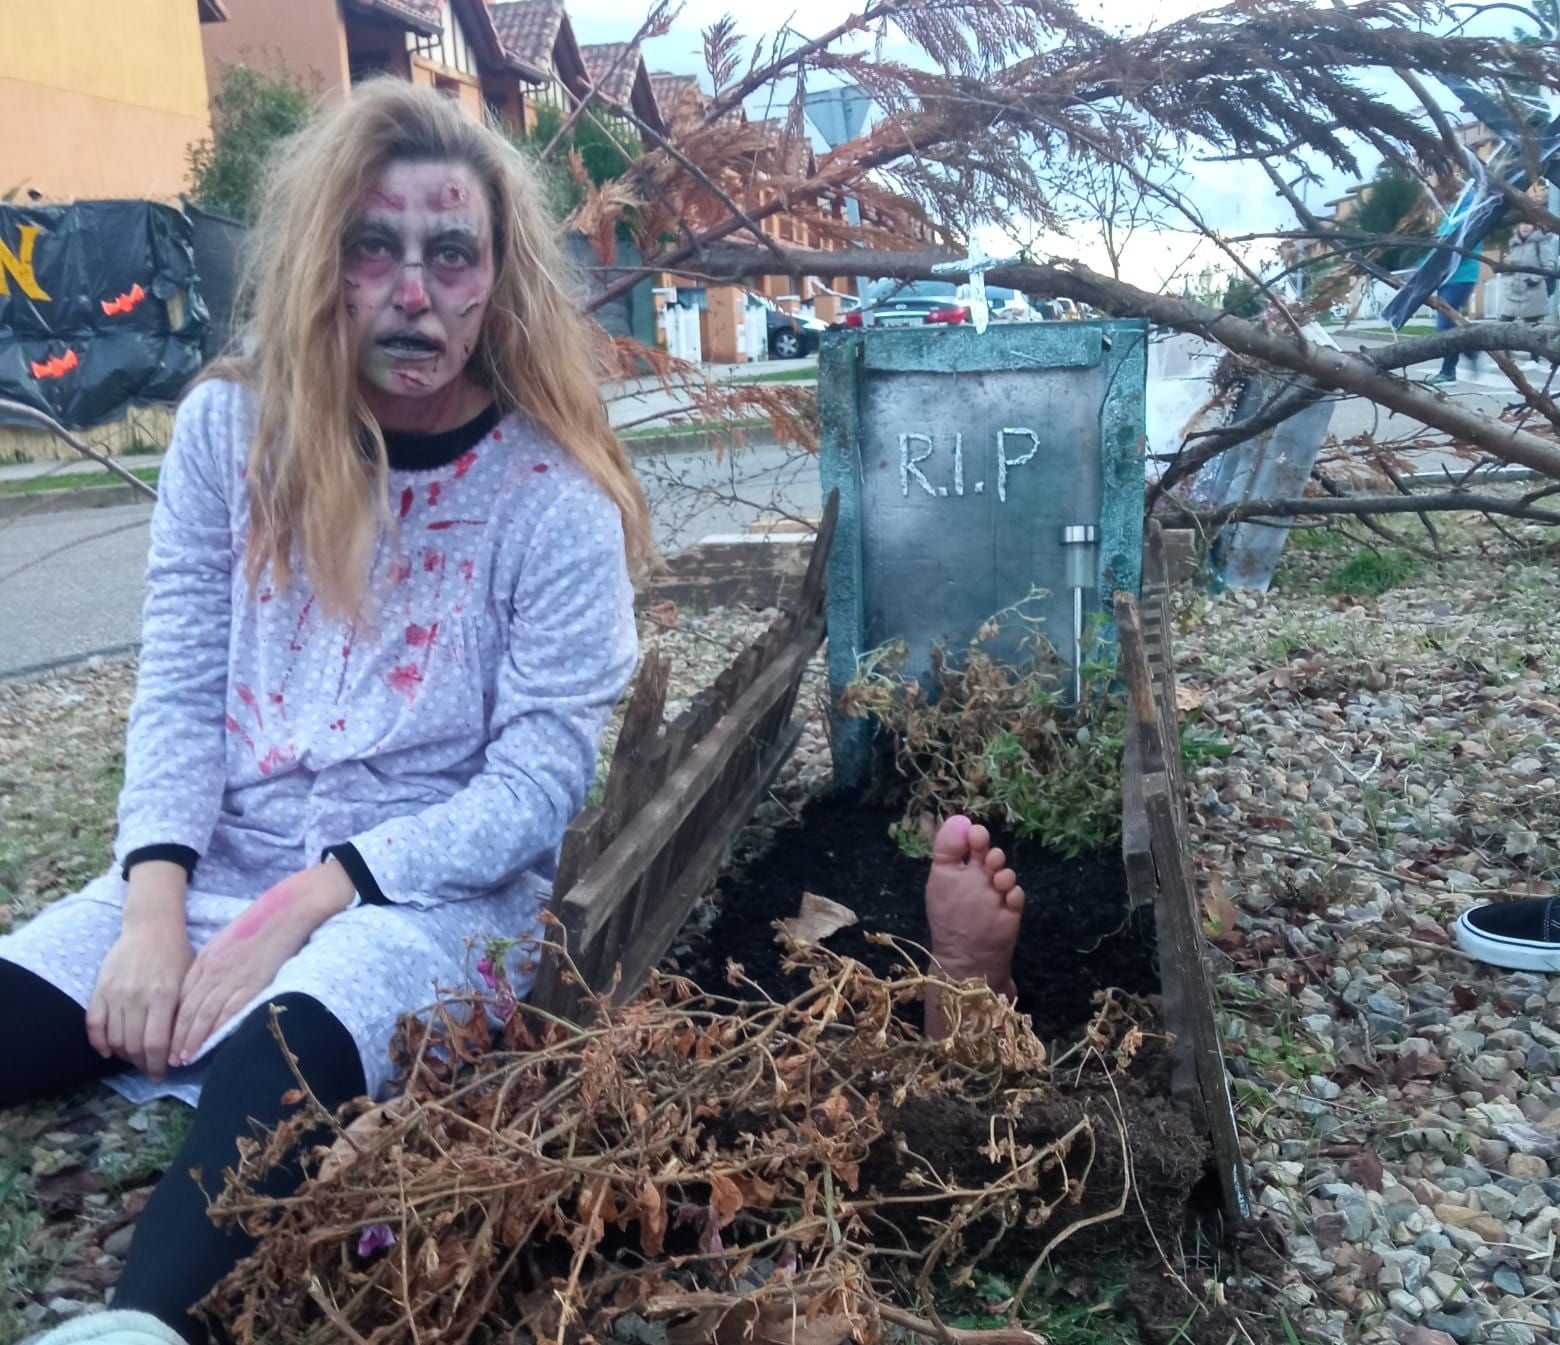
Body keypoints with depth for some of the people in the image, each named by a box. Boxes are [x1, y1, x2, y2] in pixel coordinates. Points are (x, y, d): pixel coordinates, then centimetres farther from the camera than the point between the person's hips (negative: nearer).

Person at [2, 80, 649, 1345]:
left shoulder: (553, 497, -9)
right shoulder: (231, 428, 2)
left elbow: (537, 784, -12)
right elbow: (179, 689, 1)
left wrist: (306, 905, -18)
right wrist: (154, 905, -14)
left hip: (437, 894, -4)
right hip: (216, 869, 5)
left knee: (285, 1050, -35)